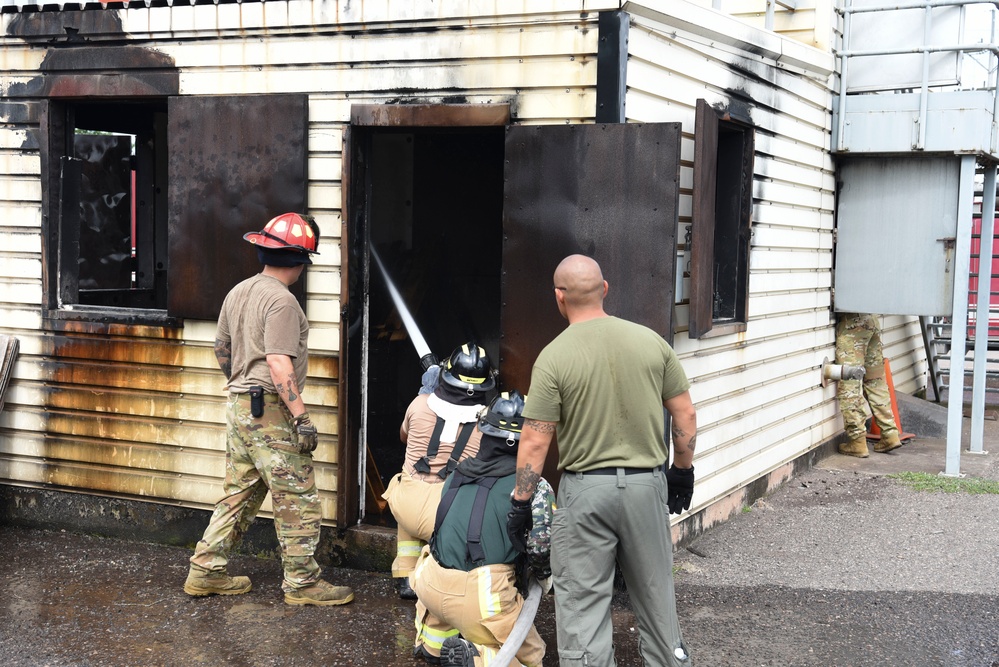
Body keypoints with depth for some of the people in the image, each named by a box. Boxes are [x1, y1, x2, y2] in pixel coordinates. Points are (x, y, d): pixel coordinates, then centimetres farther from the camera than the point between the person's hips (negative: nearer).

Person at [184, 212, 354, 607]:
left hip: (238, 405, 9)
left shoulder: (238, 293, 12)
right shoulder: (281, 301, -16)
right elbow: (279, 365, -23)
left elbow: (222, 349, 21)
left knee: (238, 495, 16)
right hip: (270, 411, -9)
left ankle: (206, 572, 20)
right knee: (298, 499, 0)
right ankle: (301, 582, 6)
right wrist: (301, 418, -21)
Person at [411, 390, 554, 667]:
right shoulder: (533, 485, -2)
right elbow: (541, 547, -13)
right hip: (481, 596, -5)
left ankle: (431, 641, 30)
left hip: (431, 585, 5)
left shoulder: (457, 475, 14)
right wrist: (541, 573, 9)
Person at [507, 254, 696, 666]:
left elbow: (535, 441, -11)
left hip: (585, 489, -4)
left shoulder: (554, 357, -11)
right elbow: (684, 414, 4)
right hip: (647, 484, 4)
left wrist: (520, 504, -2)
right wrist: (683, 472, 16)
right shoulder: (650, 341, -1)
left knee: (582, 601, 5)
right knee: (655, 591, 19)